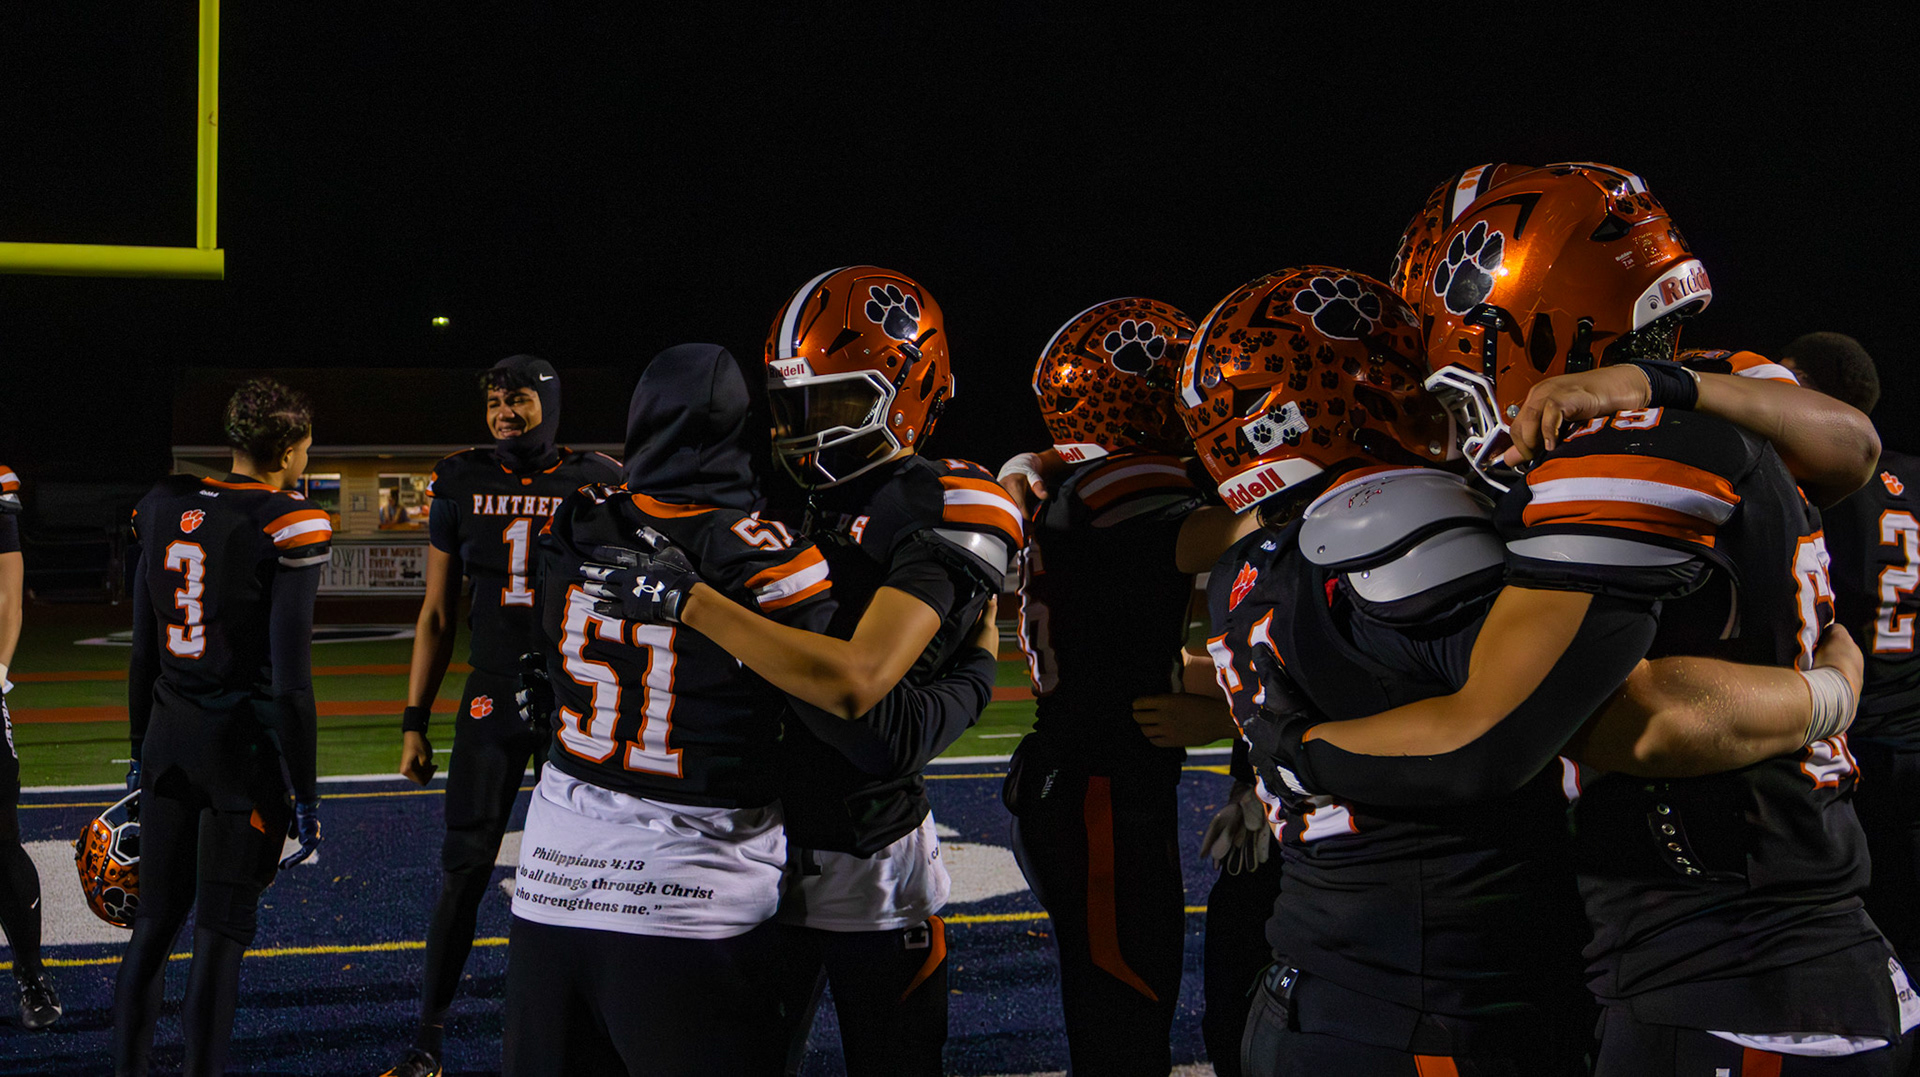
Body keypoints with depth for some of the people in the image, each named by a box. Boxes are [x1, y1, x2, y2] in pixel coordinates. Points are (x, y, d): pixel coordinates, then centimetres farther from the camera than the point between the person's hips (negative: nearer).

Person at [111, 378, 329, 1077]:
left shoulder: (165, 508, 4)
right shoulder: (290, 528, -13)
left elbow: (143, 655, 11)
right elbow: (289, 681, -15)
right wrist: (305, 796, -8)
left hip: (170, 733, 6)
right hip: (244, 744, -6)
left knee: (154, 922, 16)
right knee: (220, 936, 2)